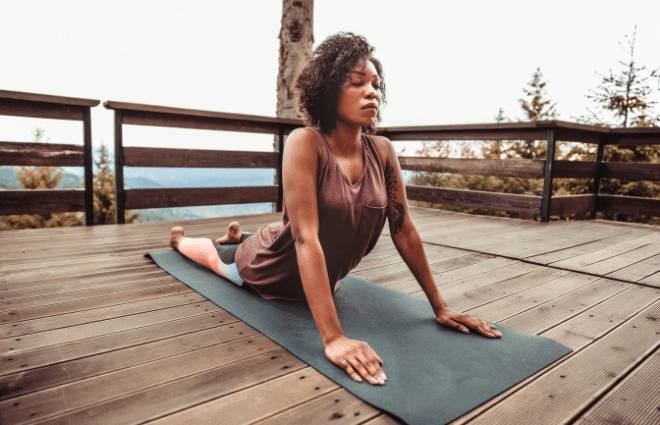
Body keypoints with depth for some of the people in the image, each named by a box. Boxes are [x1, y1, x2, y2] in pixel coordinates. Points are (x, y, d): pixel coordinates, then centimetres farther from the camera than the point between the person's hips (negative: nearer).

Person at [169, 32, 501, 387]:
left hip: (321, 280, 5)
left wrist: (440, 308, -8)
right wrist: (333, 338, -42)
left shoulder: (382, 151, -16)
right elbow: (306, 238, -38)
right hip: (267, 273, -4)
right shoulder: (306, 143, -32)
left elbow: (404, 231, -11)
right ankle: (179, 239, 60)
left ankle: (238, 235, 63)